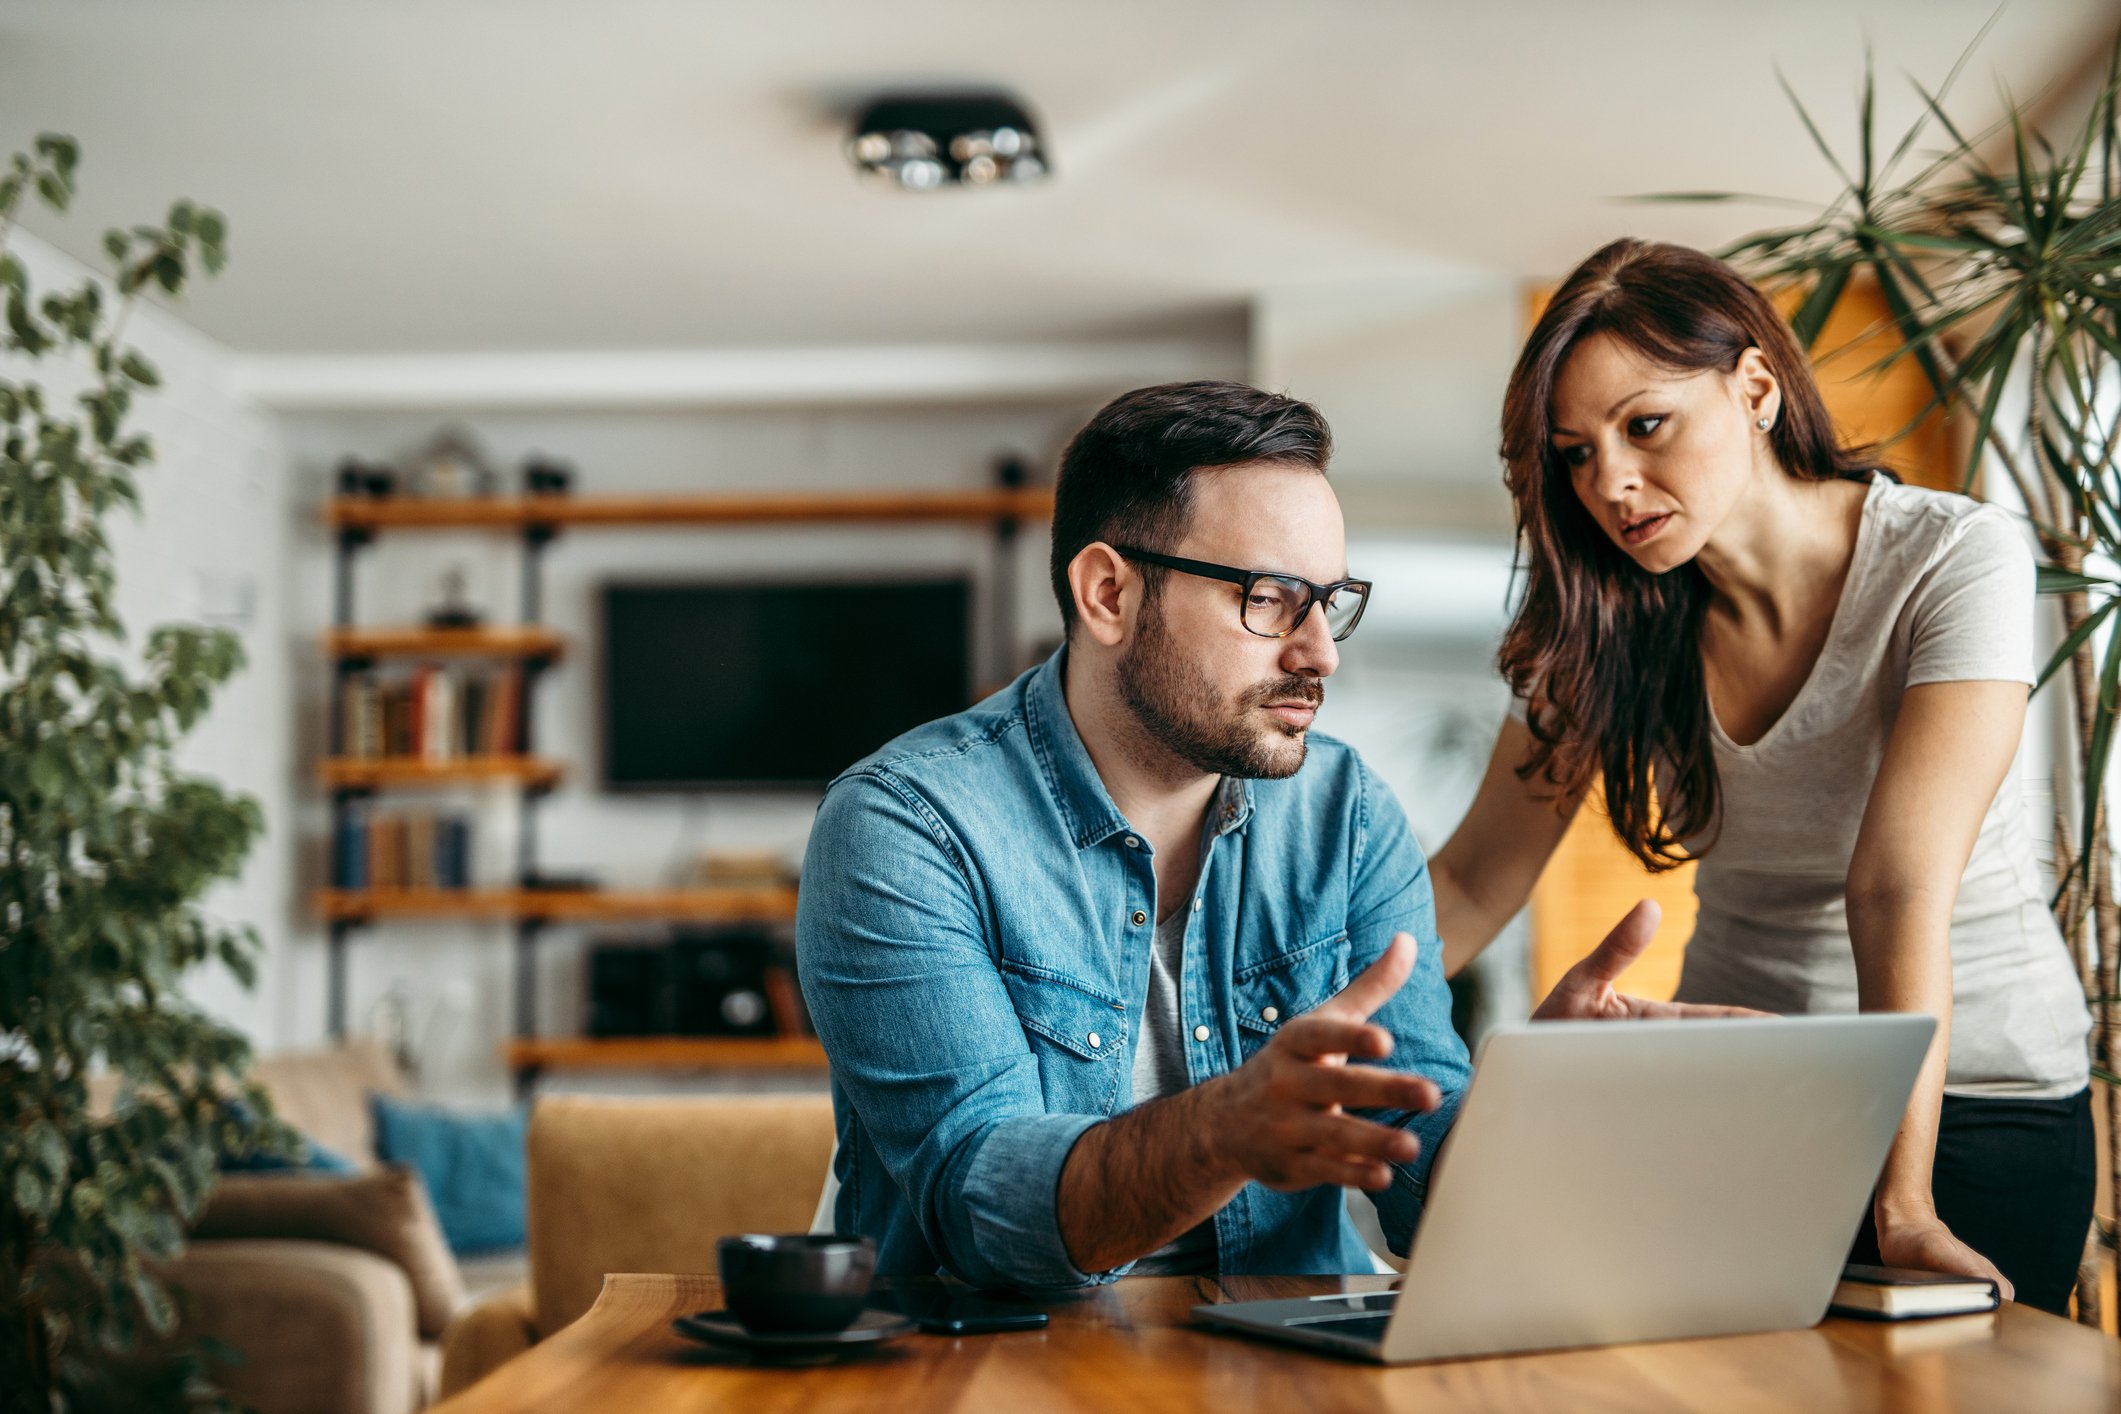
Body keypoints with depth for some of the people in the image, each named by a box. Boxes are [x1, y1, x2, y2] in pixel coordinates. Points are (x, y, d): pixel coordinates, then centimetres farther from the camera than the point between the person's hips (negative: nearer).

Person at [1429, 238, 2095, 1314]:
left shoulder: (1953, 561, -16)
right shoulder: (1610, 618, -2)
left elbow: (1898, 889, -27)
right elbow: (1475, 882, -5)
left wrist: (1903, 1212, -34)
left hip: (1980, 1102, -3)